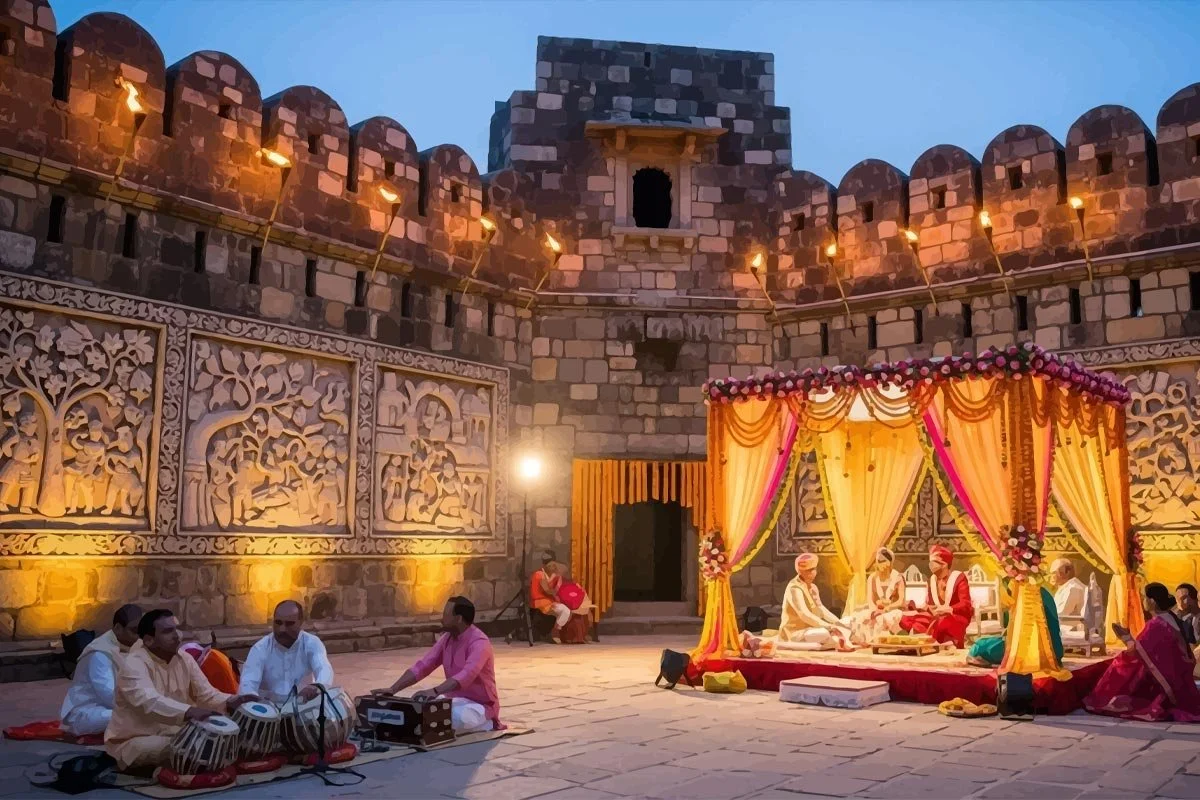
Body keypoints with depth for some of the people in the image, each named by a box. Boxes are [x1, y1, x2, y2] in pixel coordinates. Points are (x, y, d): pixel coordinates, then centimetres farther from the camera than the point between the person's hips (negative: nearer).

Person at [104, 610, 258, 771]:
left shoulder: (185, 660, 1)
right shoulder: (134, 664, -21)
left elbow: (206, 694, -2)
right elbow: (149, 702, -38)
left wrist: (230, 702, -25)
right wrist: (189, 712, -53)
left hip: (173, 734, 7)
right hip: (133, 740, -7)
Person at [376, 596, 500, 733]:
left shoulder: (479, 642, -23)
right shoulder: (447, 639, 3)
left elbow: (466, 675, -39)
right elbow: (422, 667, -1)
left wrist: (435, 691, -51)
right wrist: (392, 689, -13)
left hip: (480, 705, -8)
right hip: (456, 700, 8)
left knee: (456, 718, -37)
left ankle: (485, 724, -5)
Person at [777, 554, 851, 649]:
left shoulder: (813, 588, 8)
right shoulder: (794, 588, -21)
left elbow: (821, 609, 16)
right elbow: (805, 615, -29)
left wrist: (838, 623, 2)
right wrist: (829, 627, -29)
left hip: (808, 629, 10)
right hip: (794, 633, -10)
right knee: (825, 633, -31)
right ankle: (841, 641, -8)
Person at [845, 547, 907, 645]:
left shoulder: (897, 578, -7)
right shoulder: (872, 578, 3)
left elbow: (901, 601, -11)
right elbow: (870, 599, -1)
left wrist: (886, 609, -23)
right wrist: (875, 610, -22)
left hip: (894, 610, -3)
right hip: (877, 609, 4)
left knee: (887, 619, -40)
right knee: (857, 617, -25)